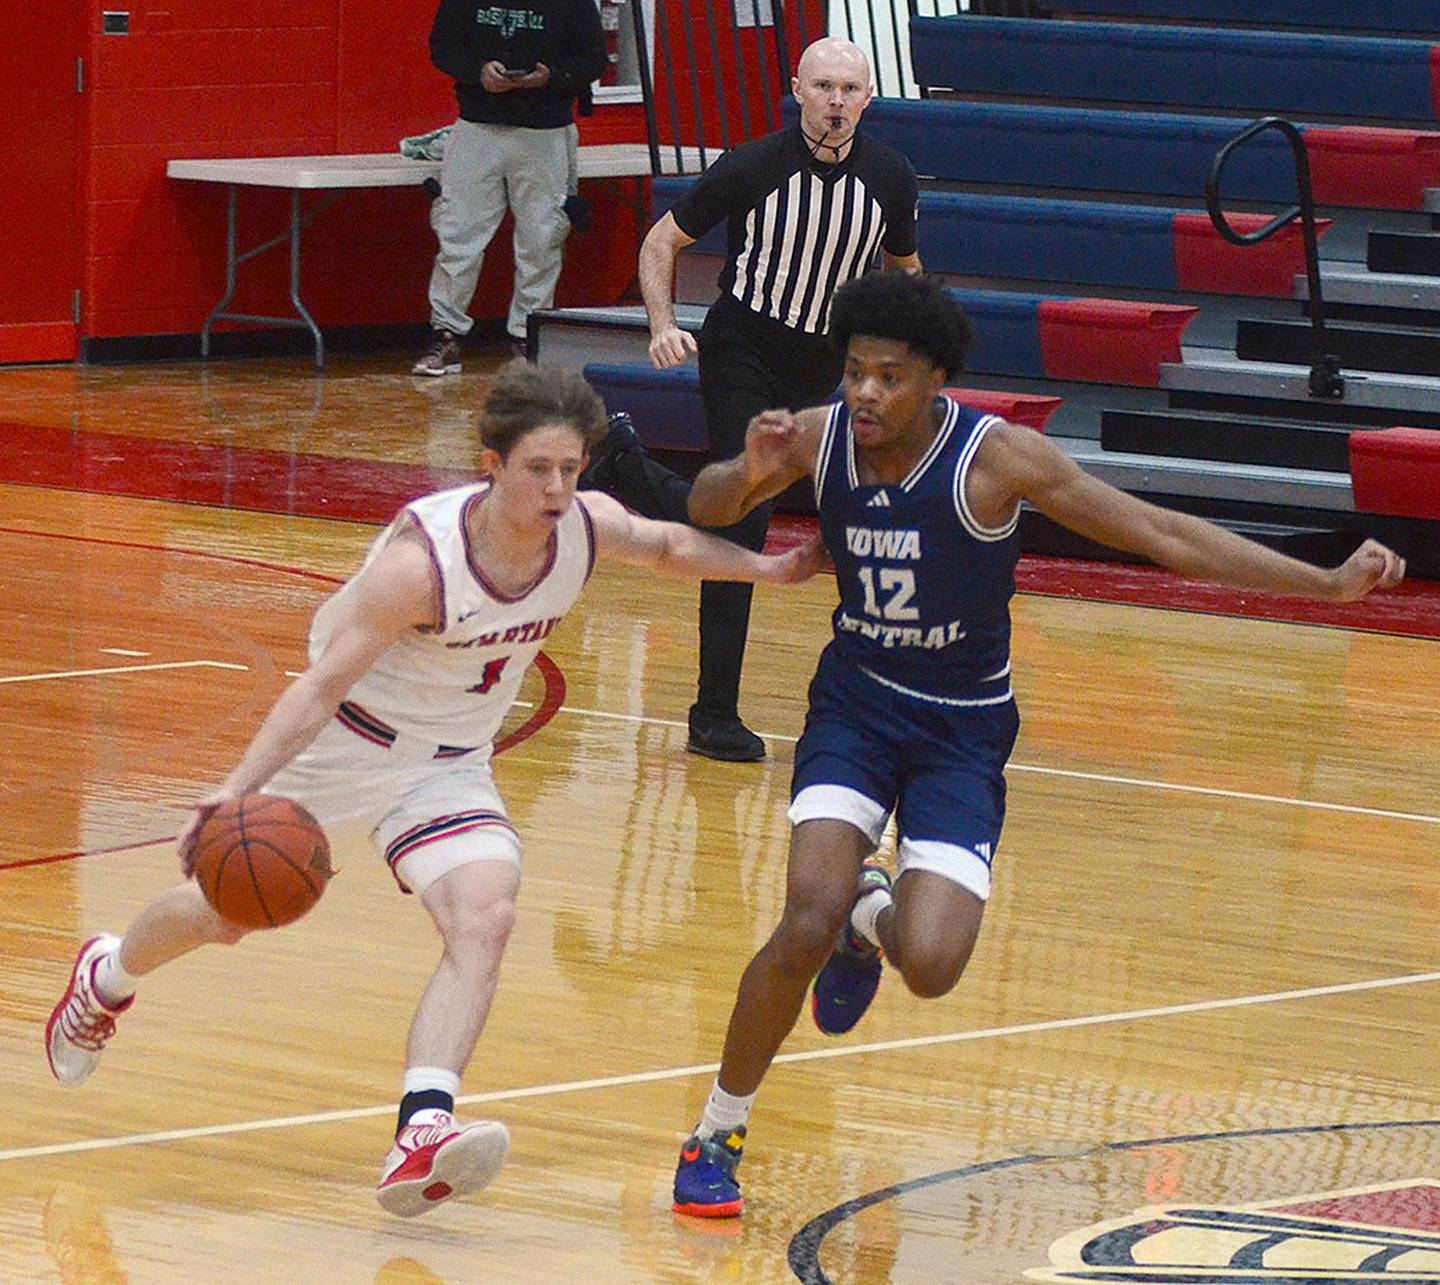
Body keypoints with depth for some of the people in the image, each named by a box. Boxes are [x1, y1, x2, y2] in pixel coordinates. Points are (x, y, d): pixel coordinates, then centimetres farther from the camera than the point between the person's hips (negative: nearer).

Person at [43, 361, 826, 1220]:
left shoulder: (589, 527, -16)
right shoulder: (421, 560, -33)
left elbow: (670, 546, 10)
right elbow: (324, 684, -33)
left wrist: (772, 569, 9)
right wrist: (237, 790, -42)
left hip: (449, 768, 4)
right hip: (342, 741, -4)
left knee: (485, 916, -23)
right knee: (223, 914, 12)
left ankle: (422, 1135, -33)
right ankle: (107, 977, 46)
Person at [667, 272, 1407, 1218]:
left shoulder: (998, 458, -20)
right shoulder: (820, 438, -11)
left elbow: (1161, 533, -15)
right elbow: (705, 510, 5)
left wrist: (1330, 584, -17)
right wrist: (750, 475, -21)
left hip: (963, 727, -1)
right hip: (856, 702, 1)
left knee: (930, 966, -17)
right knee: (807, 929, -21)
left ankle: (874, 917, 24)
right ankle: (718, 1134, 0)